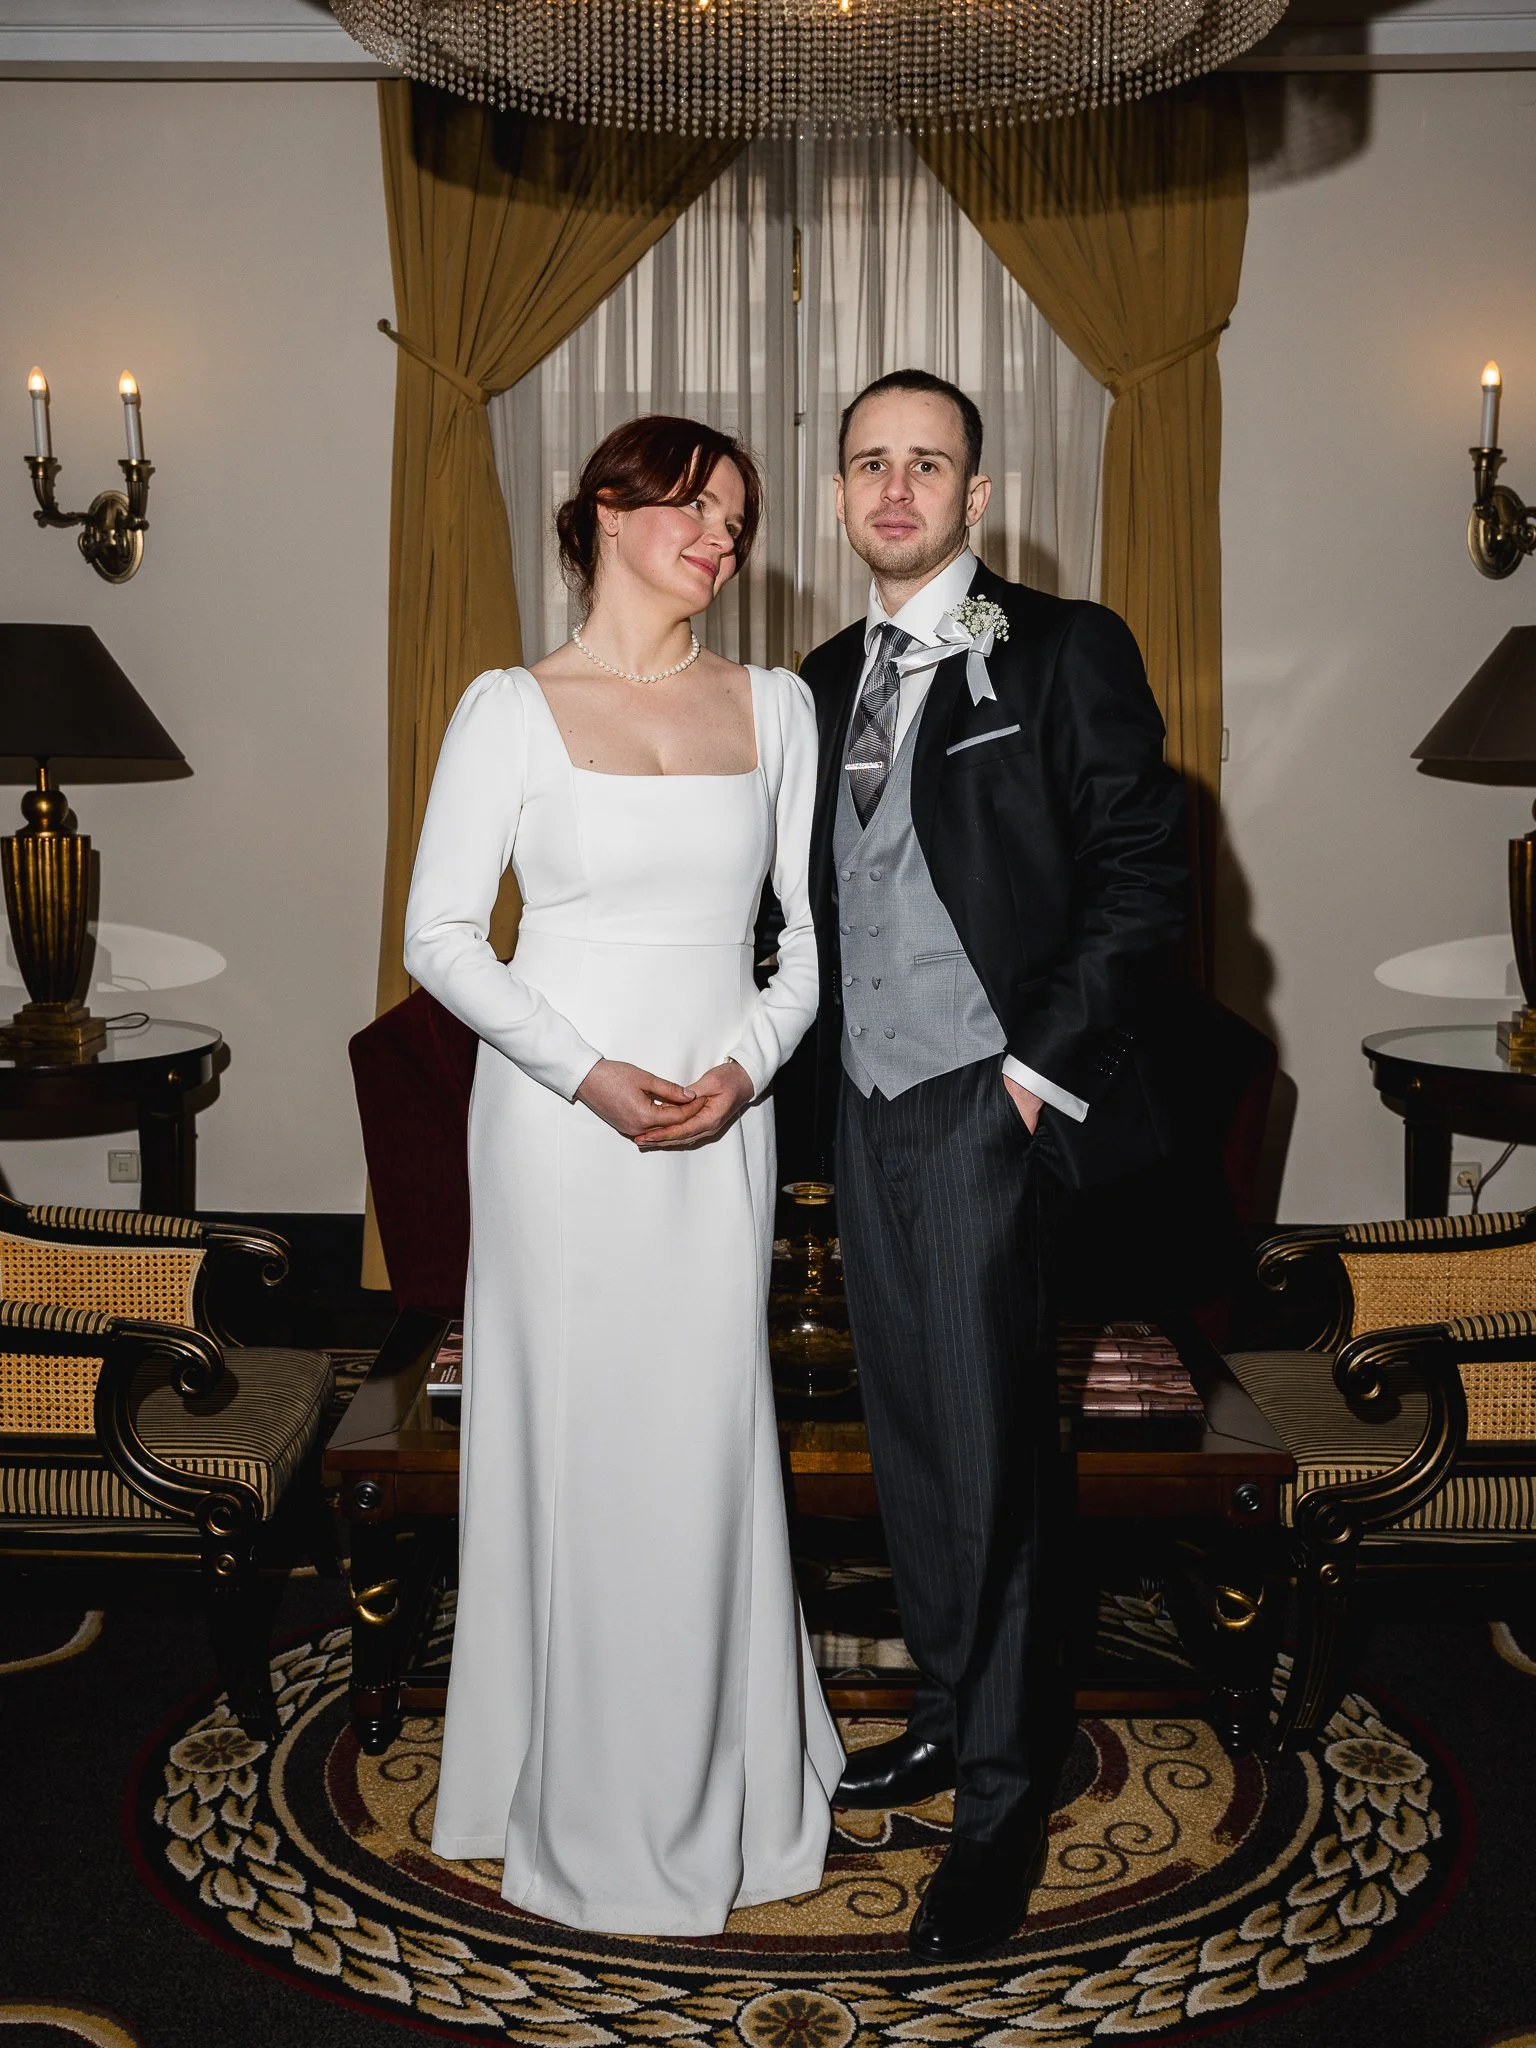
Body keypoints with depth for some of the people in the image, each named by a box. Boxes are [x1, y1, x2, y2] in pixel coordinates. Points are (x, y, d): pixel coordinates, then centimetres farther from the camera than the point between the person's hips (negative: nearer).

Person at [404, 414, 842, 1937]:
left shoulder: (775, 707, 8)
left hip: (726, 1124, 3)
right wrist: (589, 1075, -14)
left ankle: (721, 1783, 28)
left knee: (708, 1442, 9)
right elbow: (438, 935, -4)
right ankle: (593, 1811, 22)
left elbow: (816, 926, 9)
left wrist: (750, 1063, -9)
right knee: (578, 1440, 4)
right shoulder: (513, 709, -2)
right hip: (561, 1120, -2)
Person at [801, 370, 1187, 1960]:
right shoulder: (826, 681, 14)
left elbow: (1140, 874, -9)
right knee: (905, 1428, 13)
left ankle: (1004, 1797, 13)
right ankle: (950, 1715, 30)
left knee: (987, 1443, -2)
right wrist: (812, 1060, 7)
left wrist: (1045, 1064, -14)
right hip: (864, 1099, 6)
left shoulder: (1062, 653, -4)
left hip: (986, 1101, -6)